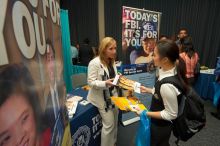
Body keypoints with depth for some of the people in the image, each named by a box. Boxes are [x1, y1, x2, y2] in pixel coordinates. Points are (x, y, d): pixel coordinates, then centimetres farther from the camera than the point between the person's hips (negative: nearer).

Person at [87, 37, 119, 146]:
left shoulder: (112, 61, 6)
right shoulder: (94, 63, -20)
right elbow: (91, 82, -20)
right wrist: (105, 83, -33)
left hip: (112, 95, 8)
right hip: (102, 98, -7)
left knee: (115, 122, 19)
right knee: (109, 124, 1)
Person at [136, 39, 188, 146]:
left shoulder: (167, 85, -38)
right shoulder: (170, 72, -12)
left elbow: (171, 114, -26)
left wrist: (146, 113, -21)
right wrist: (147, 90, 5)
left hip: (161, 126, -7)